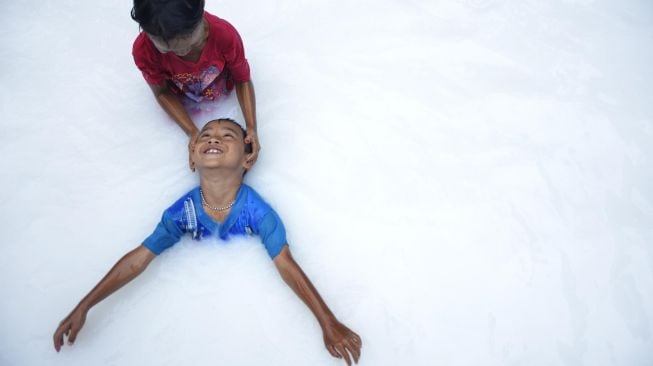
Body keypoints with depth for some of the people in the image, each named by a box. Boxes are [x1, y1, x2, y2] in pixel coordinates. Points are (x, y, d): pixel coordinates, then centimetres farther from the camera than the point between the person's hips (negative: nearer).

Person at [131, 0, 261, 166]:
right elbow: (162, 92, -21)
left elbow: (243, 80, -25)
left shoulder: (225, 35, -43)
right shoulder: (144, 50, -41)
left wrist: (251, 127, -37)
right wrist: (192, 132, -32)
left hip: (222, 88, -1)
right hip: (180, 96, 1)